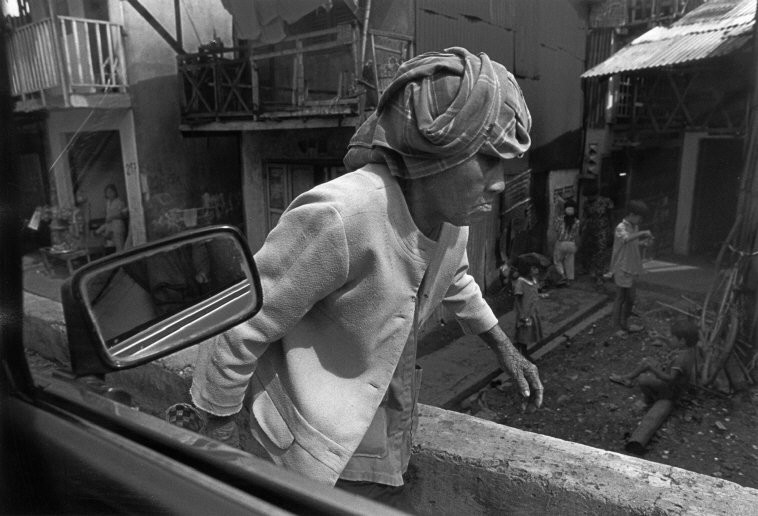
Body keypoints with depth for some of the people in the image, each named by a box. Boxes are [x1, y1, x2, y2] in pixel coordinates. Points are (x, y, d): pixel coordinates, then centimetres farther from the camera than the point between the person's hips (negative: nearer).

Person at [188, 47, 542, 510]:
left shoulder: (450, 211, -7)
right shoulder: (338, 217, -31)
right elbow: (238, 328, -20)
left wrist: (504, 348, 20)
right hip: (317, 459, -6)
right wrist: (219, 440, -8)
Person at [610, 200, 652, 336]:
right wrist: (643, 232, -33)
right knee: (620, 298, 2)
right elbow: (626, 239, -37)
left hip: (632, 269, 8)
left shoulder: (635, 227, 10)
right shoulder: (621, 227, -15)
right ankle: (618, 327, 12)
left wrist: (643, 242, 2)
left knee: (630, 299, 15)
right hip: (622, 269, -8)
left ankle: (625, 324, 29)